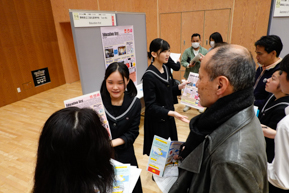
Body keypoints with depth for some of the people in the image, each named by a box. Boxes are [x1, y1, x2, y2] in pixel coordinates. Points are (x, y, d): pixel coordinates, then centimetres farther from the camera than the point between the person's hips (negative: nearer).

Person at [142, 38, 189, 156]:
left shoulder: (166, 69, 2)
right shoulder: (149, 76, -21)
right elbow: (150, 105, -22)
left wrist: (179, 87, -5)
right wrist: (170, 113, -33)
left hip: (168, 117, 7)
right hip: (157, 121, -7)